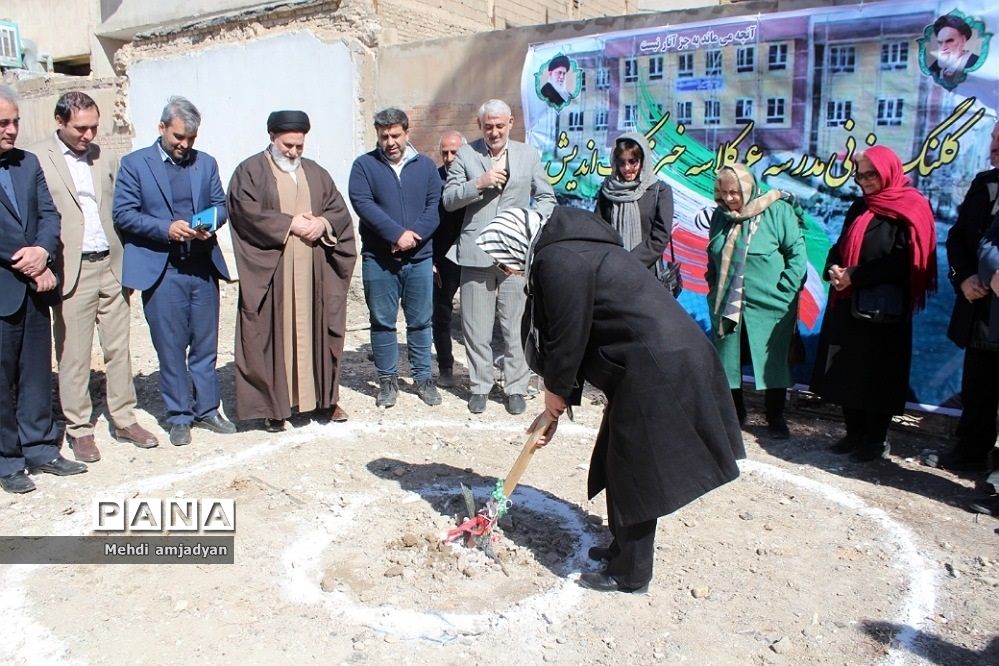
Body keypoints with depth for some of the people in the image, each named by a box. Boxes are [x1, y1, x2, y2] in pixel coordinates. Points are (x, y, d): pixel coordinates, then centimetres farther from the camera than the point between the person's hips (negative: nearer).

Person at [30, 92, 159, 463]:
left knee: (118, 348, 10)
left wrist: (128, 262, 7)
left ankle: (124, 419, 21)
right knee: (74, 355, 4)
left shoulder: (104, 159, 12)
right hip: (72, 271, -4)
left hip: (111, 266, 5)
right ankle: (79, 428, 16)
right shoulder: (36, 161, -4)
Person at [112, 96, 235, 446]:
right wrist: (166, 228, -17)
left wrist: (211, 223, -9)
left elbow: (221, 204, 13)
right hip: (161, 270, -3)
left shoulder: (206, 162, 12)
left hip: (203, 266, 3)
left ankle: (207, 409, 24)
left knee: (205, 344, 10)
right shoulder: (134, 163, 2)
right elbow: (123, 214, -4)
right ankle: (179, 416, 17)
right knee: (171, 348, 5)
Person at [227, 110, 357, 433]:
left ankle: (325, 396, 17)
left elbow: (340, 210, 11)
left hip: (314, 271, 4)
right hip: (271, 271, -4)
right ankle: (273, 404, 7)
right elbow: (248, 213, -11)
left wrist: (322, 223, -10)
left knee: (319, 330, 7)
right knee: (273, 334, -1)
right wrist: (290, 223, -15)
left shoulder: (316, 173, 16)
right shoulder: (250, 172, 2)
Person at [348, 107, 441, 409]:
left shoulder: (425, 165, 9)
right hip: (378, 259, -1)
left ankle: (423, 378, 19)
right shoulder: (364, 165, 2)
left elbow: (435, 205, 0)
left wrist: (414, 234, -16)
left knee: (421, 321, 7)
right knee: (382, 322, 6)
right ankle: (388, 380, 18)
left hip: (419, 257, 2)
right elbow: (363, 204, -11)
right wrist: (397, 233, -19)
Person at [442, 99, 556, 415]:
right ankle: (480, 386, 20)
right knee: (476, 328, 5)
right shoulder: (466, 155, 6)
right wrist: (480, 183, -13)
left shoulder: (528, 155, 10)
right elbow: (448, 199, 2)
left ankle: (516, 388, 17)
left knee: (516, 327, 4)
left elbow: (546, 197, 13)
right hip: (476, 254, 0)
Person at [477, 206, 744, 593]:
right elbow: (575, 333, 19)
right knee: (619, 459, 20)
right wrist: (556, 406, 21)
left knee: (634, 470, 2)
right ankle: (624, 547, 37)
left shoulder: (557, 261, -16)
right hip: (661, 356, 10)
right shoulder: (569, 250, 16)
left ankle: (630, 575, 18)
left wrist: (555, 391, 5)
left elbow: (569, 338, -14)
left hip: (657, 364, -10)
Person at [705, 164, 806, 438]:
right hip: (726, 305, 4)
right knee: (727, 360, 10)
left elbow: (797, 252, -8)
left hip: (769, 307, -4)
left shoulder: (777, 211, -8)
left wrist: (784, 290, -12)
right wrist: (714, 286, 11)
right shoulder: (720, 216, 7)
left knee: (773, 362, 6)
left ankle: (776, 418, 20)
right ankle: (734, 412, 26)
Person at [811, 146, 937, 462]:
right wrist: (833, 268, -6)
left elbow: (903, 261, -15)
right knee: (847, 372, 8)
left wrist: (855, 276, -18)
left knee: (878, 375, 0)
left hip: (884, 309, -6)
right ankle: (855, 434, 20)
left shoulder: (910, 211, -6)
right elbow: (840, 246, 16)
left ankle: (877, 439, 12)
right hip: (849, 305, 7)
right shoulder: (859, 208, 16)